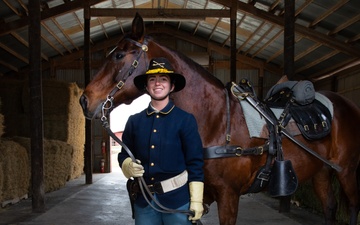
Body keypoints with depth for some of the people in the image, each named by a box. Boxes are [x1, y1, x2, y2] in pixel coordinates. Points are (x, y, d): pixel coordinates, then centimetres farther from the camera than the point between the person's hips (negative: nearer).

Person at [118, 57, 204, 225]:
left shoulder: (185, 120, -3)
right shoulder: (134, 121, 6)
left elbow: (195, 164, -5)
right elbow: (124, 155, 12)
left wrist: (196, 201, -9)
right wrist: (128, 166, -11)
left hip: (177, 199, -3)